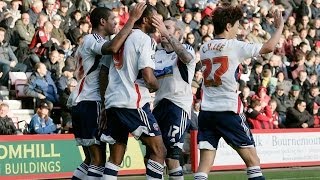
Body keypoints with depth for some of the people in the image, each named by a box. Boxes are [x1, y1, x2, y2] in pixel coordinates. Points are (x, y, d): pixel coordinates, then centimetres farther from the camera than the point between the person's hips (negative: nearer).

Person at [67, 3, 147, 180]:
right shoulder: (92, 40, -10)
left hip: (79, 104, 10)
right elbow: (112, 48, -31)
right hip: (90, 104, -10)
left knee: (91, 159, 14)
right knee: (99, 160, -10)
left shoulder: (88, 41, 22)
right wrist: (132, 20, -27)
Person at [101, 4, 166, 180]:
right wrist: (156, 86, 5)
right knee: (159, 150, -2)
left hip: (112, 101, 8)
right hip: (134, 103, -8)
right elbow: (149, 78, -17)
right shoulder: (144, 40, -7)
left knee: (115, 158, 10)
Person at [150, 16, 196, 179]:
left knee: (171, 156, -13)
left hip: (179, 105, -7)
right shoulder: (156, 52, 16)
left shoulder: (186, 49, -2)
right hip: (160, 104, 7)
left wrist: (167, 35, -36)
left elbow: (186, 57, -26)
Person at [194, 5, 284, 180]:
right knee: (252, 158, 7)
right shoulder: (235, 46, -6)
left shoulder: (204, 48, 11)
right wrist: (280, 26, 9)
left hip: (206, 111, 5)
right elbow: (268, 47, -6)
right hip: (229, 110, -5)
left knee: (204, 165, 0)